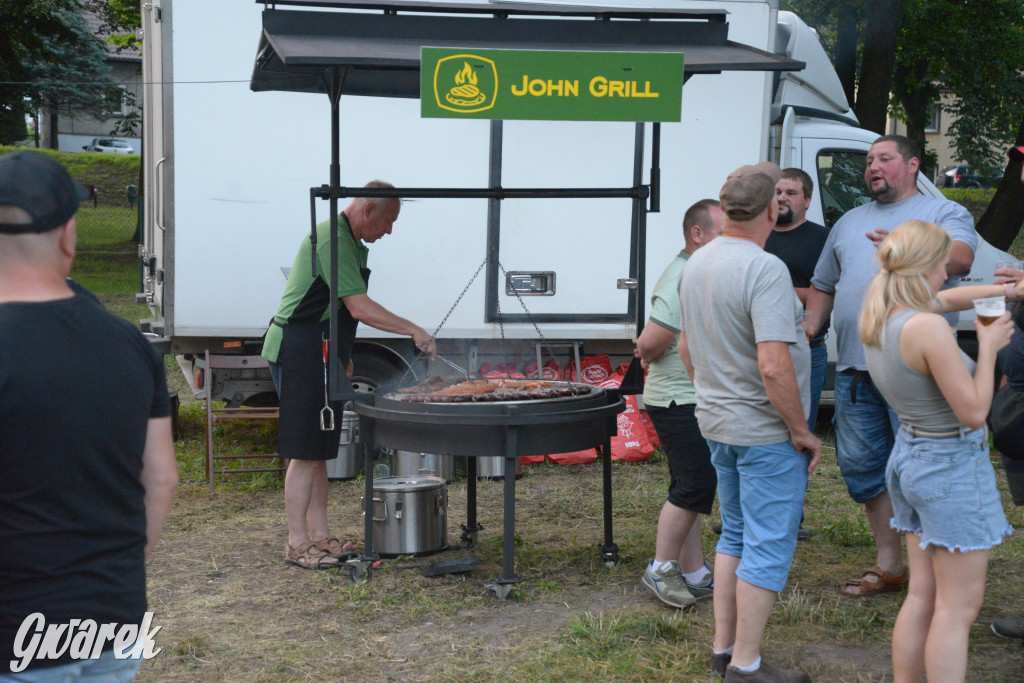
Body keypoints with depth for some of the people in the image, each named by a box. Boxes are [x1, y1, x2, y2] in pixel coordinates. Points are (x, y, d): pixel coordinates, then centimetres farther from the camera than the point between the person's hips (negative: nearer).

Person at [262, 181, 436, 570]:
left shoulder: (350, 243, 16)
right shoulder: (332, 240, -18)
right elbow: (360, 308, -23)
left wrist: (342, 356, 23)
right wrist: (413, 330, -19)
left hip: (320, 356, 11)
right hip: (299, 353, -10)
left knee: (319, 452, 12)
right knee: (305, 454, -7)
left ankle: (319, 536, 18)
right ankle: (297, 545, -2)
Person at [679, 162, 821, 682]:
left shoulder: (696, 264, 6)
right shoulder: (765, 270, -22)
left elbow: (686, 347, 17)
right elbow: (773, 366, -28)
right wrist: (802, 431, -17)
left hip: (717, 423, 9)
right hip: (766, 430, -9)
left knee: (735, 535, 20)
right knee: (768, 547, 1)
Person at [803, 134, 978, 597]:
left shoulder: (944, 212, 5)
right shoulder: (849, 223, 23)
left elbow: (960, 258, -17)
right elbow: (823, 285, 29)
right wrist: (811, 325, 9)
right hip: (855, 368, 6)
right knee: (861, 467, 10)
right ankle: (888, 565, 22)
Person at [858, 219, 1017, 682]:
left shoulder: (878, 316, 1)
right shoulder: (927, 328, -25)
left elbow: (943, 299, 21)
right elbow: (974, 412, -21)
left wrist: (1005, 289, 17)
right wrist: (988, 347, -9)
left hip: (910, 453, 9)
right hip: (952, 465, -9)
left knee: (922, 596, 16)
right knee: (958, 607, 0)